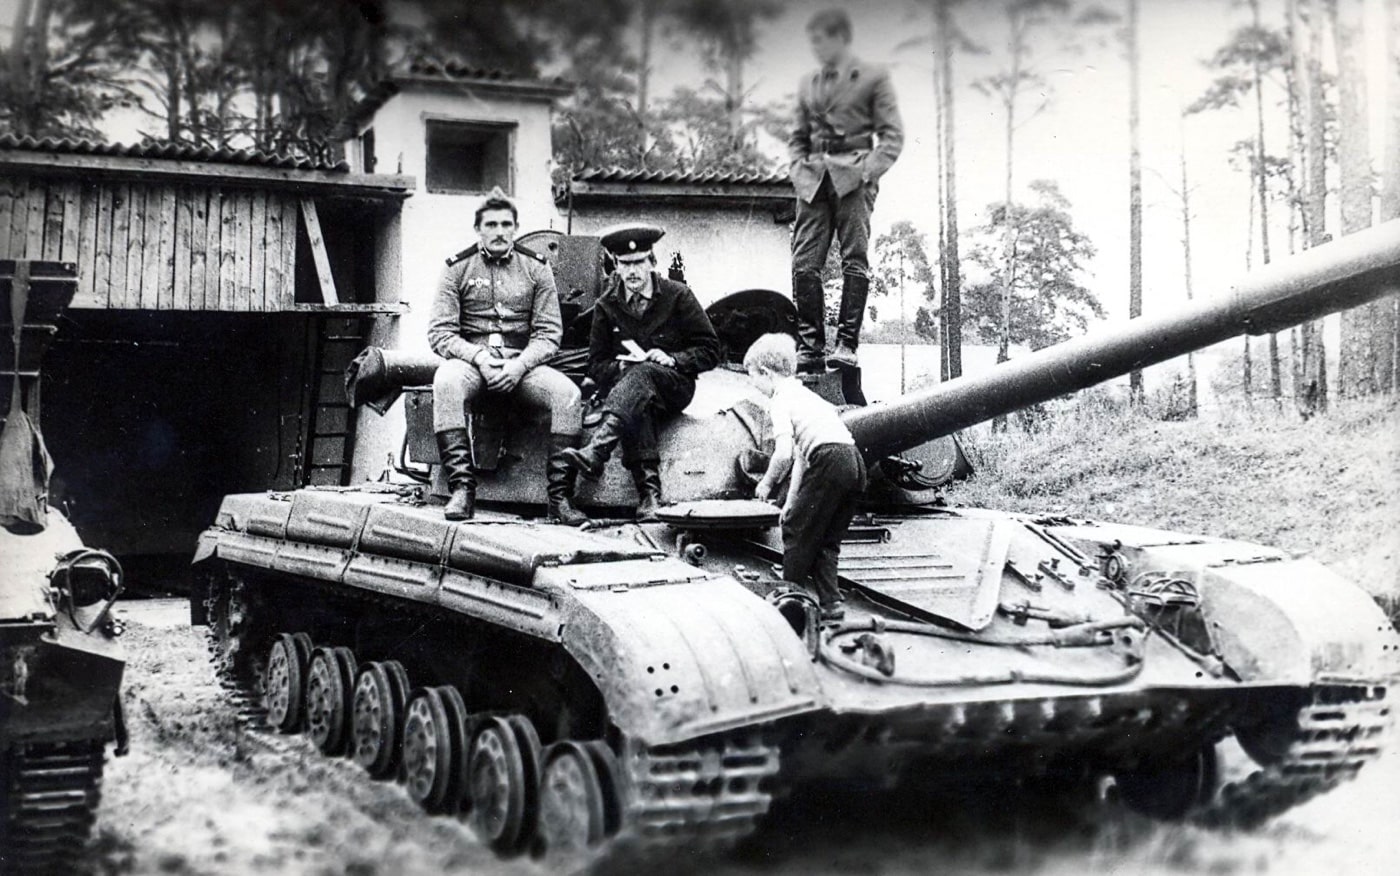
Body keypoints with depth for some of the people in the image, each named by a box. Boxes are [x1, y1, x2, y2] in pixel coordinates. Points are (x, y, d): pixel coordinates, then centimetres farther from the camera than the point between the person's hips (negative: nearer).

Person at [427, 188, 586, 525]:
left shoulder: (536, 268, 9)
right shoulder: (458, 268, 6)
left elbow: (549, 333, 4)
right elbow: (439, 333, 0)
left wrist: (519, 365, -15)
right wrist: (478, 357, -17)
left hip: (522, 361, 1)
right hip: (470, 358, -1)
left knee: (568, 393, -27)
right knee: (445, 382, -36)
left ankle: (559, 495, -23)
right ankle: (462, 489, -35)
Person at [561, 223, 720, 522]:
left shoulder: (678, 296, 3)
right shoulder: (606, 305, 8)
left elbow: (709, 351, 3)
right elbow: (596, 365, 9)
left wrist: (672, 359, -14)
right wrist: (622, 366, -13)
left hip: (674, 387, -1)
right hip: (625, 382, 2)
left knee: (643, 373, -38)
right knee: (637, 407, -38)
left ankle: (596, 451, -59)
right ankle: (649, 491, -52)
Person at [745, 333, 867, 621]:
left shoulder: (781, 401, 0)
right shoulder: (804, 394, 27)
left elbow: (784, 454, -14)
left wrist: (767, 483, 3)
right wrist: (791, 500, 26)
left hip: (829, 461, -9)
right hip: (854, 461, 9)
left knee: (797, 529, 6)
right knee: (827, 538, 15)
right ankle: (831, 602, 10)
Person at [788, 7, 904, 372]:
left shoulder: (873, 77, 6)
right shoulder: (808, 84, 20)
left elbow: (892, 135, 1)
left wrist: (868, 171, -10)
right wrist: (798, 170, 7)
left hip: (852, 179, -4)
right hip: (814, 181, 4)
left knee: (855, 260, -9)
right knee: (804, 263, -5)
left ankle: (847, 343, -8)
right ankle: (810, 345, 0)